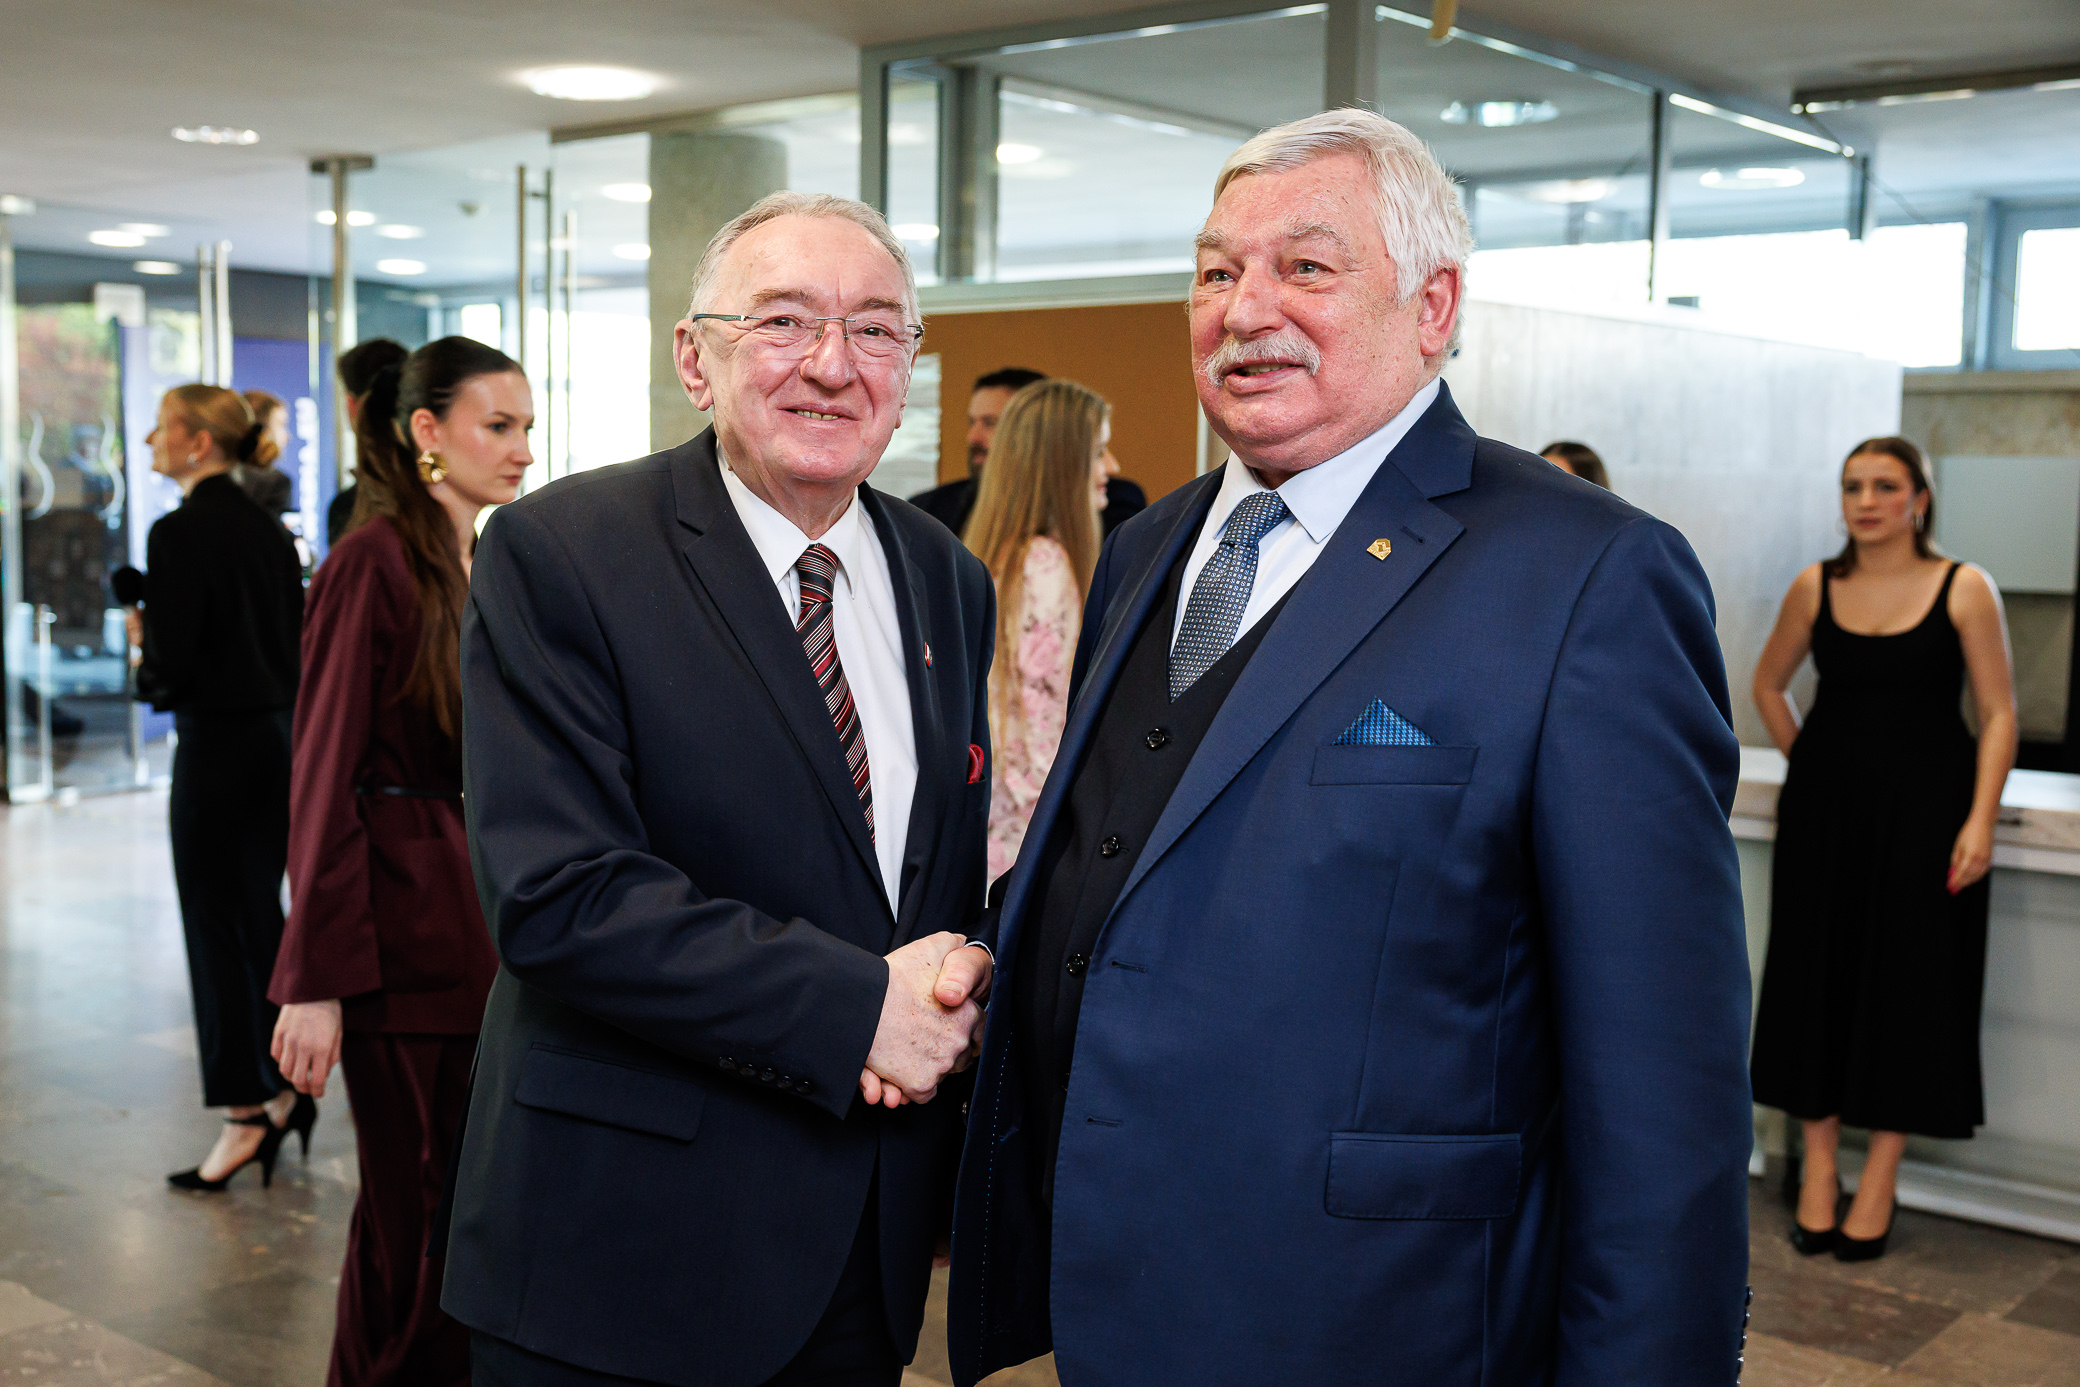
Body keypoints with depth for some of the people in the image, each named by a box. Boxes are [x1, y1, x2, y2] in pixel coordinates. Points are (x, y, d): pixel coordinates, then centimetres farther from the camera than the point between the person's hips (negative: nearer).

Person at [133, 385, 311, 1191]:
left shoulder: (180, 533, -14)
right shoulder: (268, 529, 9)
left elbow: (171, 662, -17)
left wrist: (143, 638, 2)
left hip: (218, 745, -8)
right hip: (280, 735, 8)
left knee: (216, 927, 1)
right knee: (261, 914, 16)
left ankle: (243, 1115, 7)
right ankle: (286, 1087, 22)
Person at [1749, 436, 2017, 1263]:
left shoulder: (1964, 590, -4)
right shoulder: (1816, 586, 4)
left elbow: (1998, 713, -5)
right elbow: (1769, 683, 18)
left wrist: (1979, 819, -14)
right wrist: (1808, 764, 8)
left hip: (1924, 806, -3)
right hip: (1824, 808, 3)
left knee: (1908, 982, 0)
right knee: (1817, 976, 5)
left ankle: (1878, 1183, 10)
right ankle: (1818, 1168, 16)